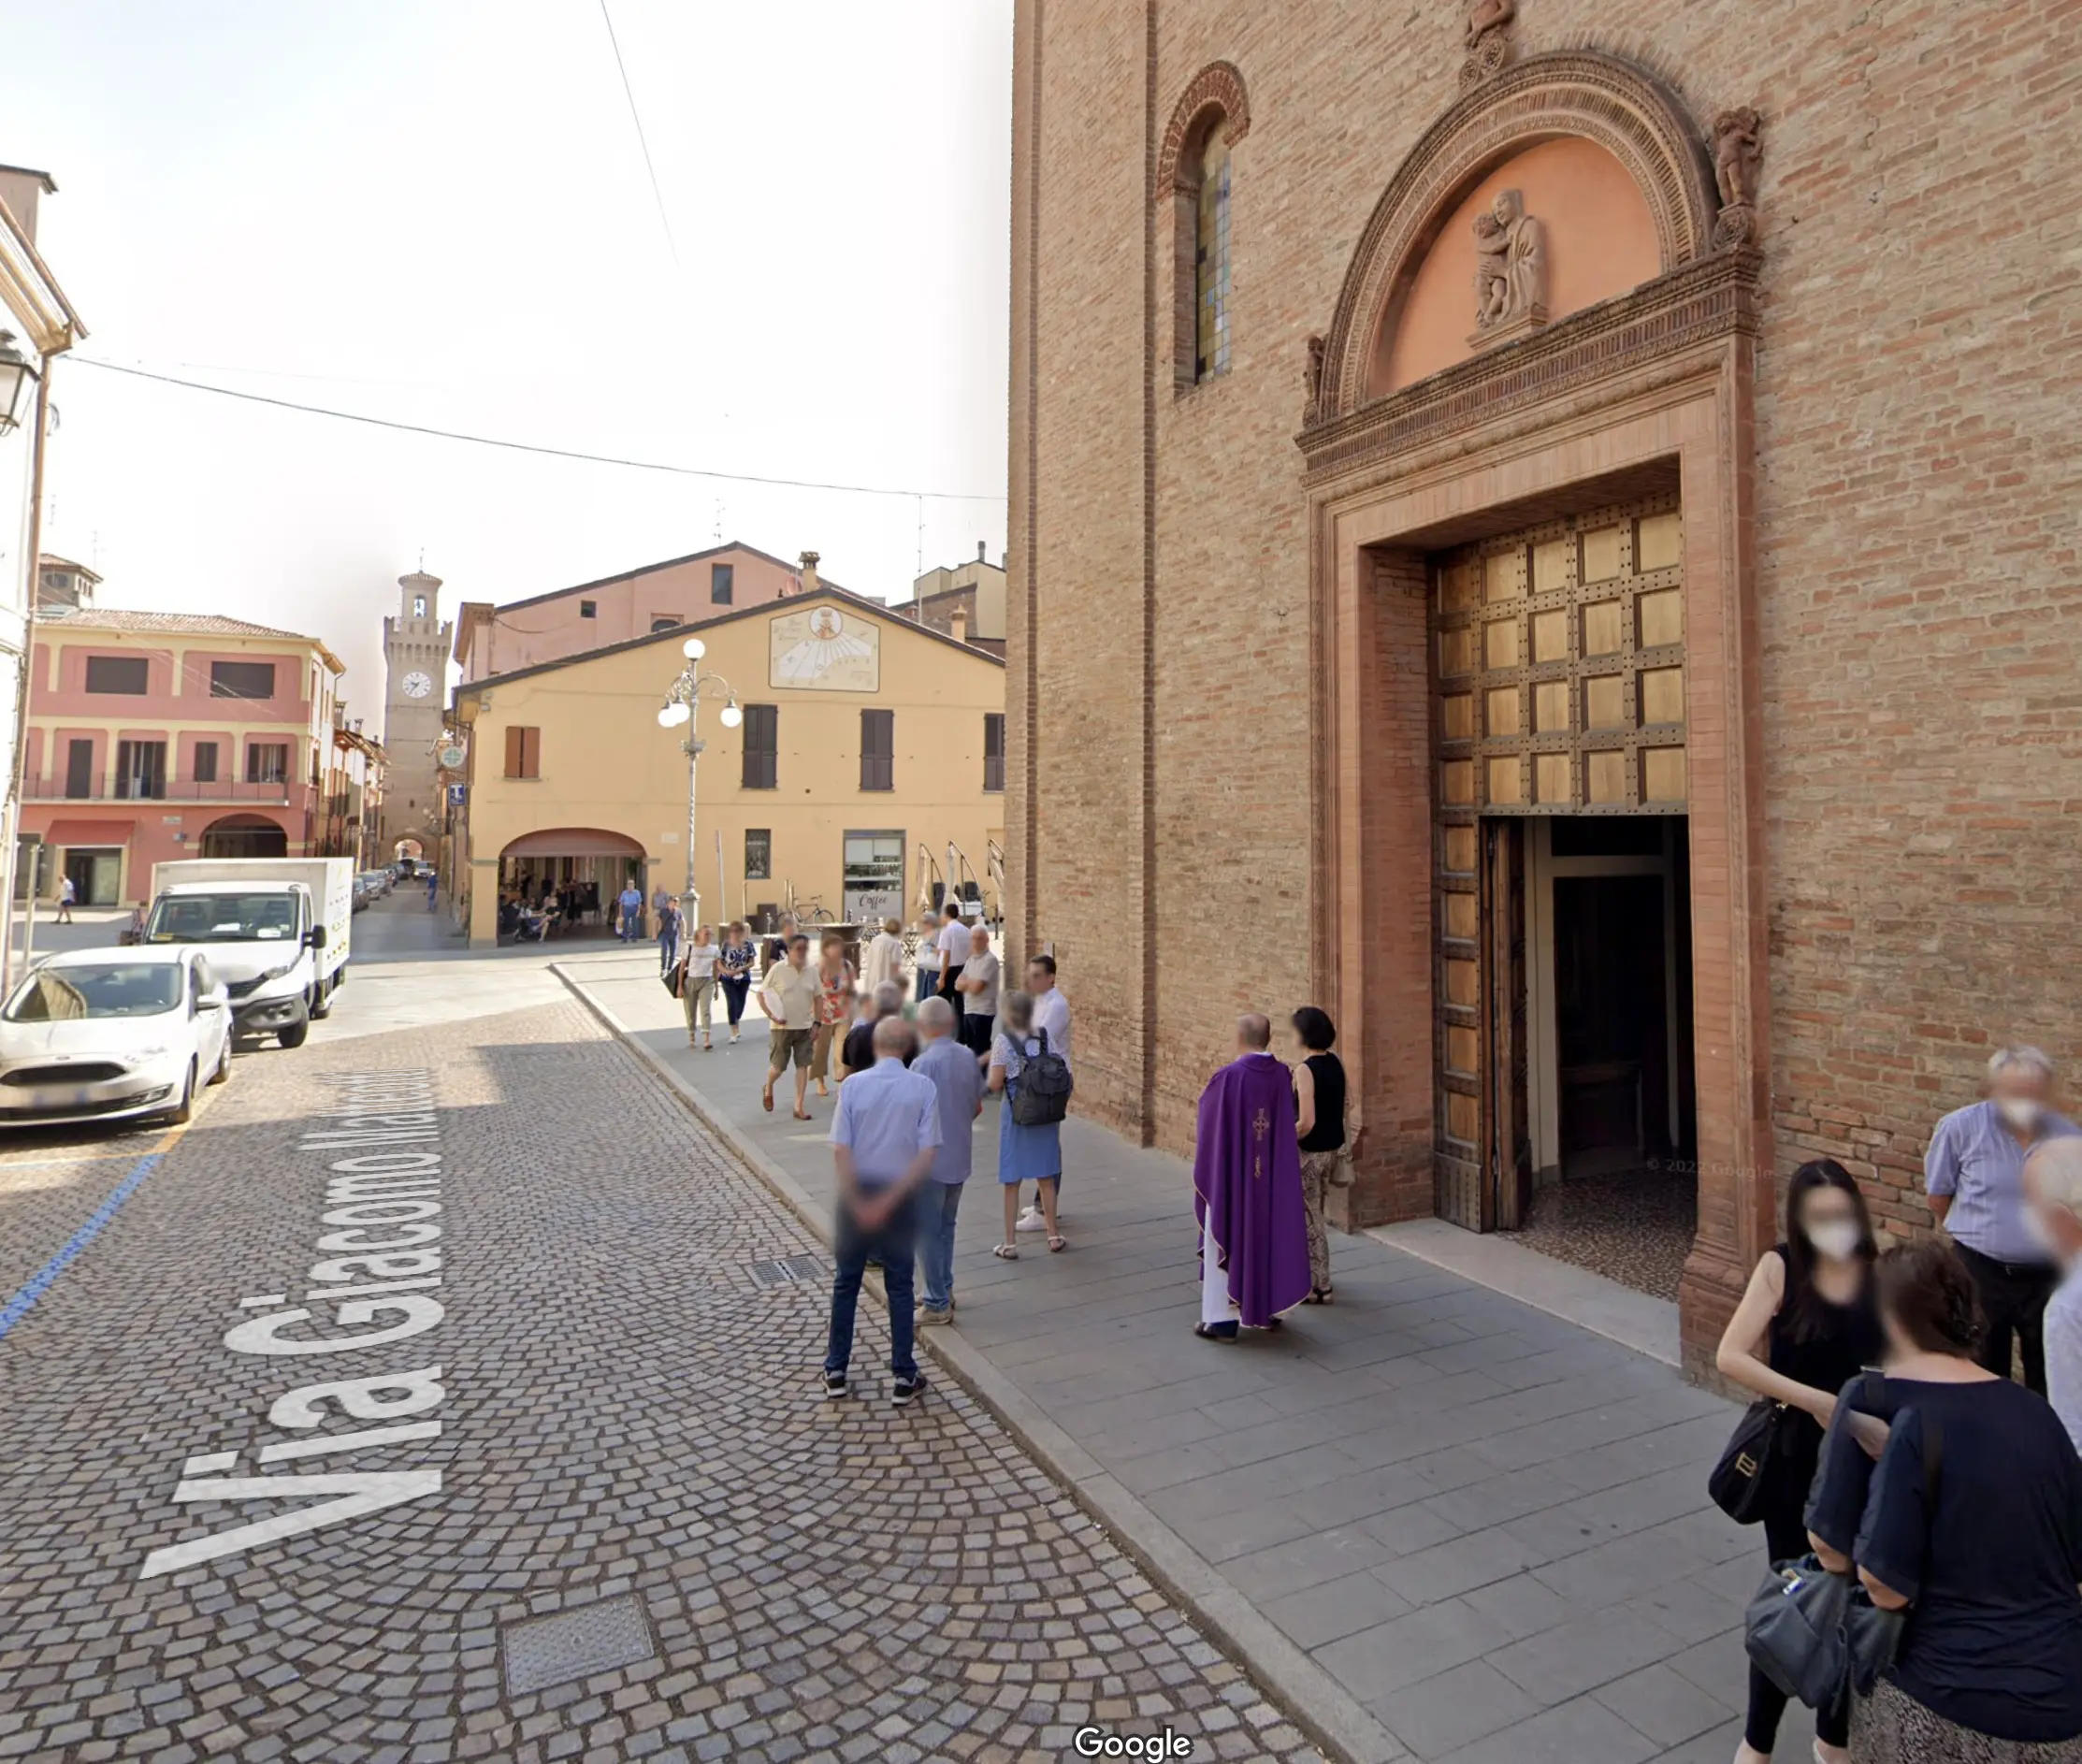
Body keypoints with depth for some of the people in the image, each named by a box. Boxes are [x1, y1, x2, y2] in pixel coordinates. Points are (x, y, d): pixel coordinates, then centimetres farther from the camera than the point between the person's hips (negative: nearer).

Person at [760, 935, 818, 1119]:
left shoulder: (812, 971, 3)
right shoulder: (778, 969, -9)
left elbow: (817, 998, 11)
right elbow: (761, 993, -4)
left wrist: (816, 1022, 4)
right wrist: (771, 1015, -15)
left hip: (805, 1027, 3)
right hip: (782, 1027, -3)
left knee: (803, 1065, 2)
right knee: (778, 1066, 4)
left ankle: (799, 1107, 10)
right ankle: (768, 1090, 37)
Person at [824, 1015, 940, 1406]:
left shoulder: (854, 1085, -10)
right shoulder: (923, 1088, -9)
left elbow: (840, 1151, -14)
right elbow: (926, 1154, -14)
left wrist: (857, 1205, -11)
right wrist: (889, 1201, -12)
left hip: (856, 1193, 0)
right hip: (900, 1196, 0)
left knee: (846, 1283, 16)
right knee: (899, 1286, 12)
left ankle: (836, 1372, 25)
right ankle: (904, 1378, 18)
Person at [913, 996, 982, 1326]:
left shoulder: (924, 1063, -21)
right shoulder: (968, 1058, 0)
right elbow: (977, 1106, 10)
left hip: (930, 1160, -7)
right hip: (960, 1158, 7)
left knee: (927, 1233, 5)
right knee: (945, 1226, 21)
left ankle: (936, 1305, 13)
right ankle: (943, 1290, 33)